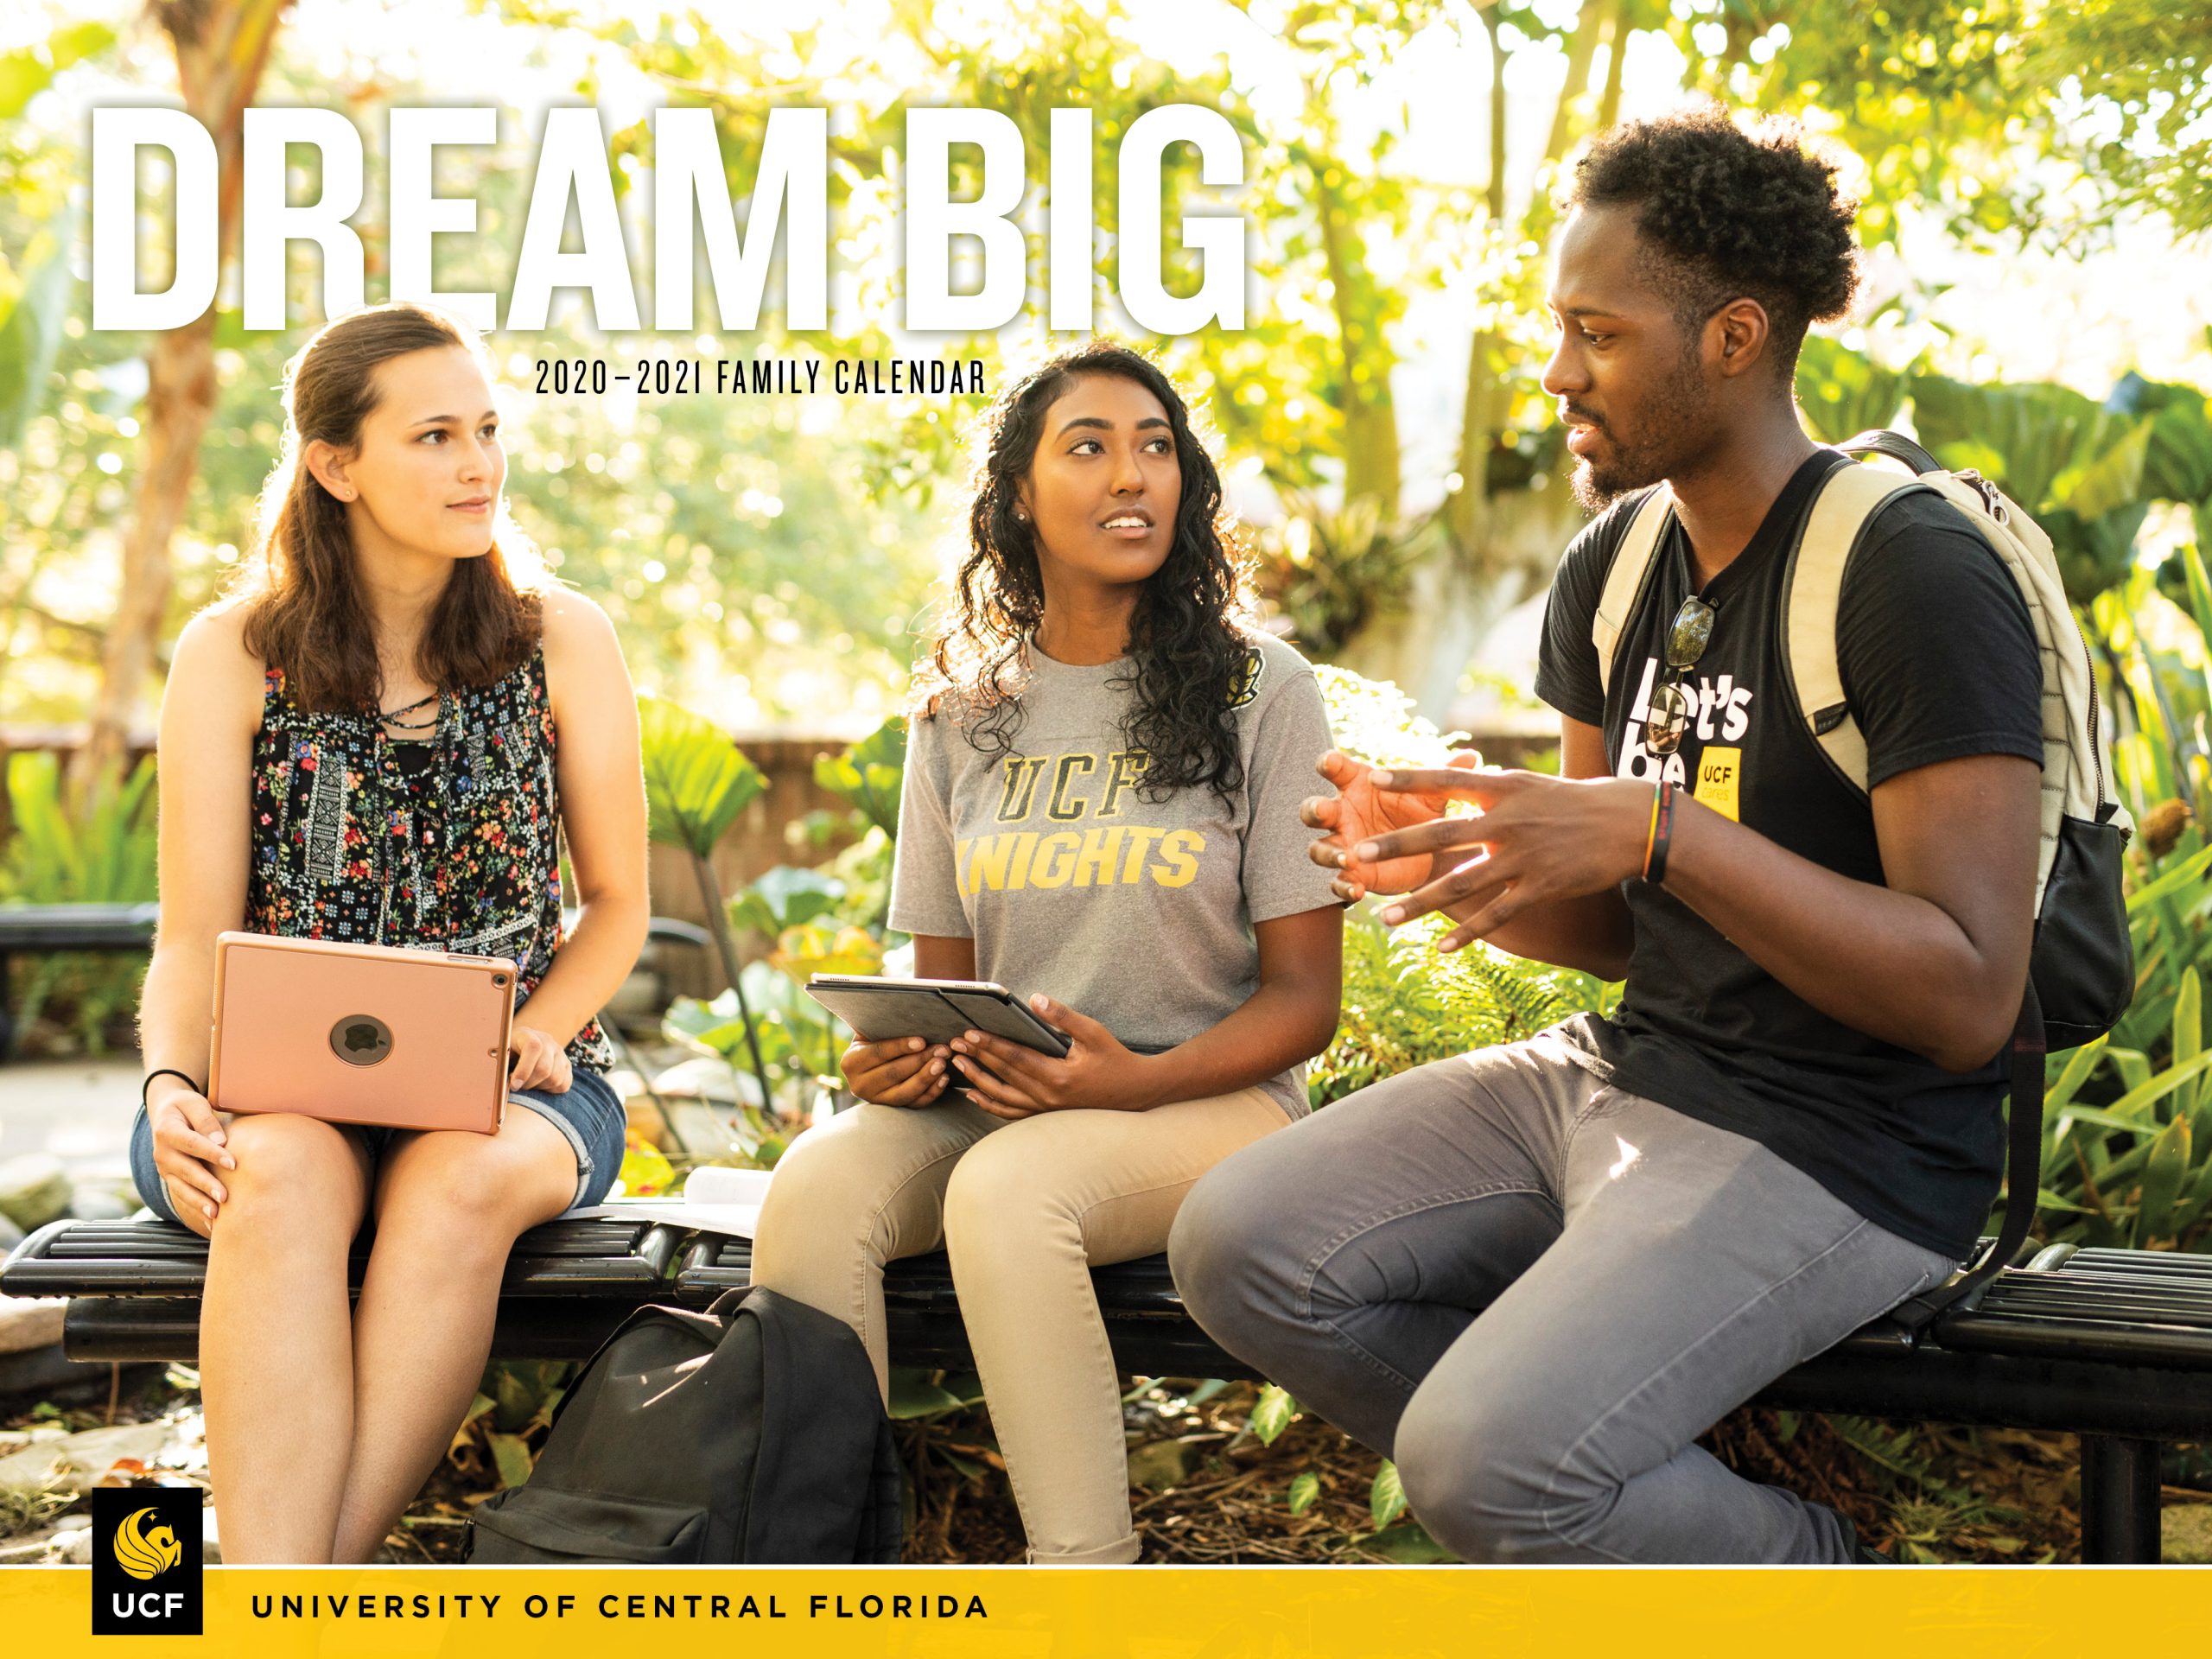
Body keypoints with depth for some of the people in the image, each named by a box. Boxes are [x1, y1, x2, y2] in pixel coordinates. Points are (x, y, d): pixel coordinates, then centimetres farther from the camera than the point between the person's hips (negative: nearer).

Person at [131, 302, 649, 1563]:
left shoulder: (563, 642, 6)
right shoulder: (233, 654, 4)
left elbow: (617, 904, 11)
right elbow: (194, 939, 2)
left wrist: (535, 1034, -9)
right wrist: (174, 1088, -19)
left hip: (511, 1090, 0)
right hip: (280, 1082, 0)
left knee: (460, 1179, -36)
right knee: (284, 1175, -36)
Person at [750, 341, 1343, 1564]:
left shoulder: (1260, 693, 0)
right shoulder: (962, 710, 12)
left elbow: (1302, 994, -2)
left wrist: (1140, 1081, -20)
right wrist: (892, 1055, -8)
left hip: (1211, 1099, -3)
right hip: (986, 1096, 4)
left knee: (1005, 1190, -35)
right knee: (819, 1182, -28)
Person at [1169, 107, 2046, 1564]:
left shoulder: (1916, 577, -16)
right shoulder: (1611, 574, 9)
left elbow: (1970, 997, -22)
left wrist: (1660, 830, -30)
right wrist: (1441, 863, -6)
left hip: (1837, 1146, -8)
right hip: (1627, 1068, 8)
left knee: (1482, 1456, -26)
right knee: (1239, 1246, -6)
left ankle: (1815, 1567, 4)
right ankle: (1610, 1519, 5)